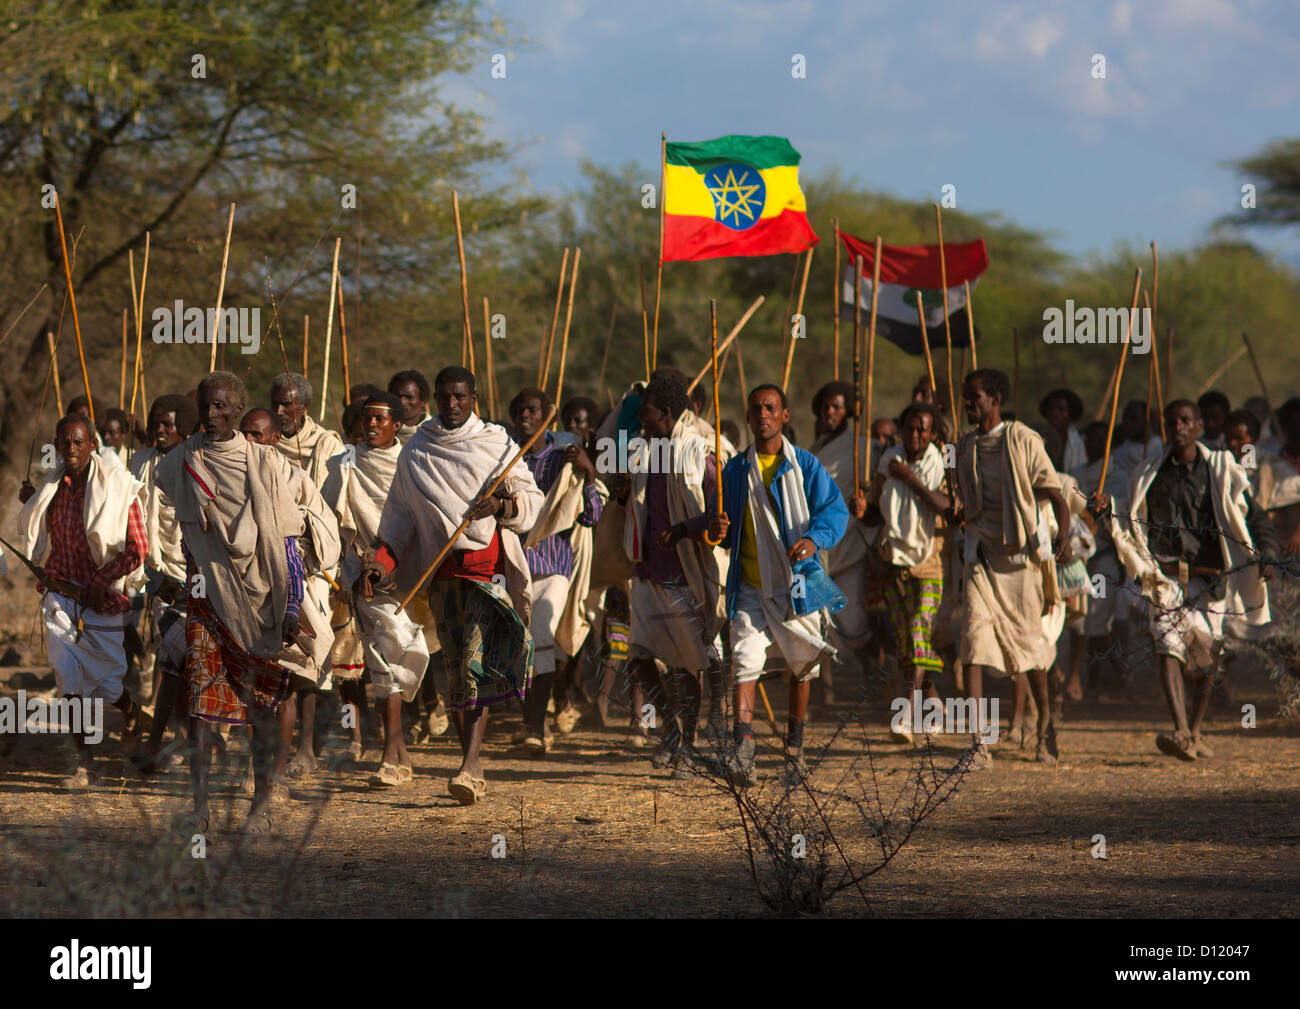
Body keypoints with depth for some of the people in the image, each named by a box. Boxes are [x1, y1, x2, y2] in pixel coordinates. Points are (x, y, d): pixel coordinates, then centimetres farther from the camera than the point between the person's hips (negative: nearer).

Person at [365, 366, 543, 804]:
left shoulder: (497, 444, 6)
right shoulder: (414, 453, 11)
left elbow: (532, 500, 9)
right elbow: (400, 516, 14)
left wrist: (502, 505, -12)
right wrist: (379, 561, 1)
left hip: (489, 566, -3)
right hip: (441, 571, 3)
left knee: (475, 665, -16)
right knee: (457, 669, 3)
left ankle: (471, 764, -23)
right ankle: (472, 766, 10)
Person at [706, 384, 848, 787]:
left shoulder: (805, 466, 0)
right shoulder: (735, 470, 8)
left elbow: (835, 510, -7)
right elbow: (725, 523, 18)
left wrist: (814, 538, -26)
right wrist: (717, 531, -6)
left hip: (796, 584, -1)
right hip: (750, 587, 1)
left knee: (802, 665, 11)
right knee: (745, 662, -16)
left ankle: (794, 749, 29)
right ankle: (744, 748, -25)